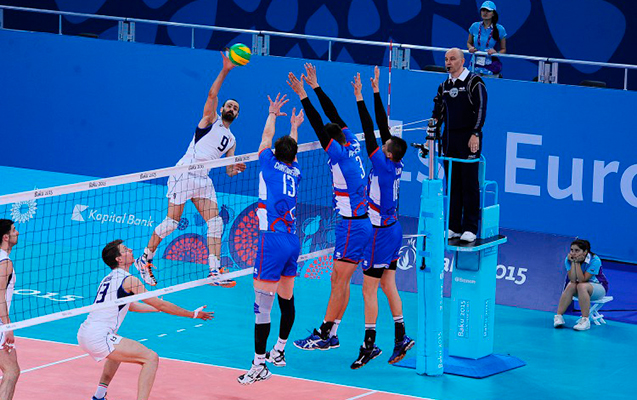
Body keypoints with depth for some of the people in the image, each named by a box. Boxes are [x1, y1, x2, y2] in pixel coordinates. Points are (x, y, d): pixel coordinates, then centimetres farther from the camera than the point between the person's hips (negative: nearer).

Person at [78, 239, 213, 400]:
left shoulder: (108, 279, 19)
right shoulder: (129, 280, -6)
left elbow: (131, 305, 33)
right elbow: (160, 304, -2)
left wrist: (159, 308, 41)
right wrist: (192, 314, 7)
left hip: (83, 335, 9)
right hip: (98, 337, -9)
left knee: (119, 348, 39)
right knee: (151, 358, -9)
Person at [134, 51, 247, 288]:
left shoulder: (231, 140, 21)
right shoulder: (211, 120, 4)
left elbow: (229, 170, 20)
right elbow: (212, 95, -13)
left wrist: (235, 169, -4)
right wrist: (225, 71, -22)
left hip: (203, 180, 6)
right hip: (184, 173, -6)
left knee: (216, 222, -6)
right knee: (172, 222, -8)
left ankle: (214, 271, -7)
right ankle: (145, 260, 8)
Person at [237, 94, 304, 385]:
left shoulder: (271, 164, -1)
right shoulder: (295, 171, 12)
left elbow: (267, 138, 18)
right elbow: (292, 153, 36)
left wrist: (273, 114, 35)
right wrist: (294, 127, 53)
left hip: (273, 239, -7)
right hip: (293, 241, 7)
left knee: (262, 305, -9)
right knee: (286, 300, 18)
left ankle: (260, 365, -12)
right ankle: (279, 352, 32)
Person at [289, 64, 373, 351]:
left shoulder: (340, 154, -16)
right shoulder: (352, 144, 6)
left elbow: (319, 125, -19)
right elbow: (334, 116, 13)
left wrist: (302, 95, -17)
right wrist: (316, 87, 17)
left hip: (352, 227, -9)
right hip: (357, 222, 9)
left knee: (341, 283, -5)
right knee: (337, 281, 11)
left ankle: (323, 335, -1)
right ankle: (331, 335, 14)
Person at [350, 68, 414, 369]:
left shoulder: (383, 165, -18)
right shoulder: (395, 165, 1)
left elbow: (370, 133, -20)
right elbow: (382, 126, 6)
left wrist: (359, 98, -18)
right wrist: (376, 91, 8)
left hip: (381, 233, -9)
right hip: (392, 229, 9)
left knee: (369, 289, -5)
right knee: (388, 287, 12)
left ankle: (369, 344, -4)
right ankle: (401, 338, 14)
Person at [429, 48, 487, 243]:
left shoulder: (474, 82, -4)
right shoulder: (444, 86, 14)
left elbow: (481, 108, -10)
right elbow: (438, 112, 18)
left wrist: (475, 134, -17)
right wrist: (431, 137, 11)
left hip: (468, 140, -6)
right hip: (449, 139, 6)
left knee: (470, 184, -5)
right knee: (452, 184, 7)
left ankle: (470, 228, -3)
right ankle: (453, 227, 11)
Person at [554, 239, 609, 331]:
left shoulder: (595, 260, -25)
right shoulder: (569, 260, -13)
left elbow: (582, 280, -30)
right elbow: (573, 280, -23)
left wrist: (577, 263, -33)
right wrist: (573, 262, -29)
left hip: (599, 287, -4)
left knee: (581, 286, -34)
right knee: (571, 286, -29)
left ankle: (585, 320, -34)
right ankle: (559, 316, -24)